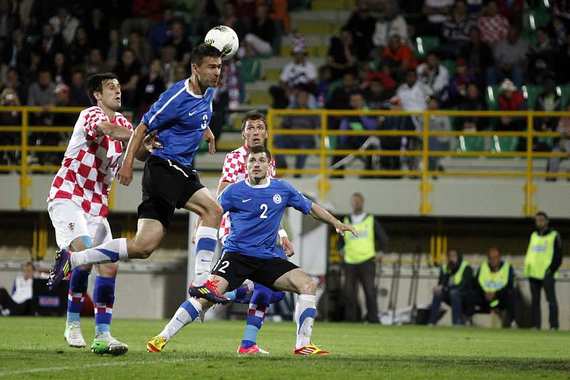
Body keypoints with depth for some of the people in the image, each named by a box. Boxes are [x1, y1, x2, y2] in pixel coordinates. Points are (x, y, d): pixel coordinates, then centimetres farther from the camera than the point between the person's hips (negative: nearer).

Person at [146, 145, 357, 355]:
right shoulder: (234, 191, 1)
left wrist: (337, 223, 15)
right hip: (237, 255, -4)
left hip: (269, 257, 4)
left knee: (307, 285, -15)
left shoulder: (283, 189, 9)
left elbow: (311, 208, 21)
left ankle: (303, 345, -7)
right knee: (209, 295, -24)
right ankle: (162, 338, -18)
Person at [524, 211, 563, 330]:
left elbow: (558, 255, -4)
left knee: (551, 300, -8)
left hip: (547, 274, -6)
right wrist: (527, 267, 10)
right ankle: (536, 324, 9)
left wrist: (552, 270, -12)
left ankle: (554, 325, -9)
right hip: (534, 273, 6)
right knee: (535, 301, 6)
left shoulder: (554, 236, 0)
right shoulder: (534, 235, 18)